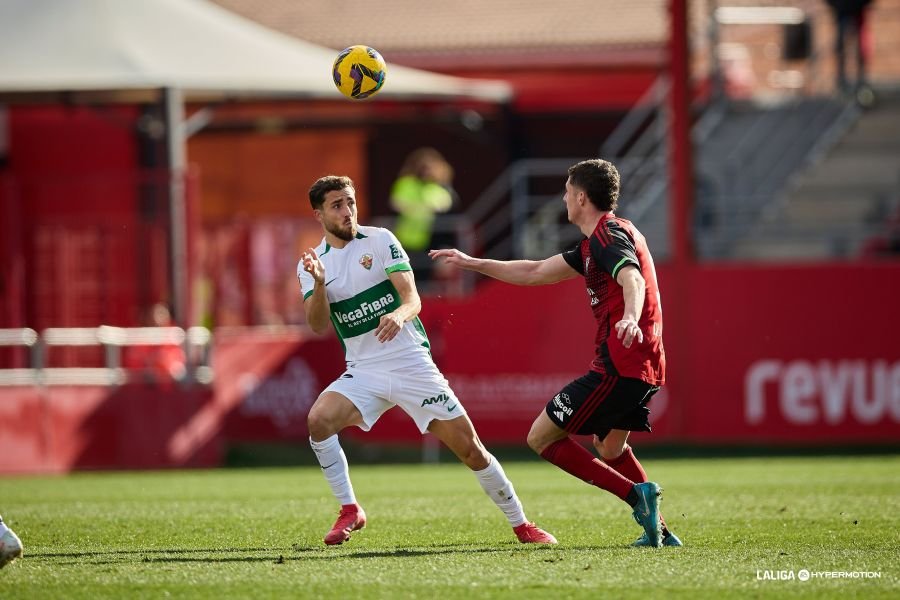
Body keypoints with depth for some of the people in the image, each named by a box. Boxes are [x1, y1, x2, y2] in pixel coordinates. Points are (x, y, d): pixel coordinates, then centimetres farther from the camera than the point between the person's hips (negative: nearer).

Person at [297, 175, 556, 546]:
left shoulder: (380, 240, -2)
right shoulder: (312, 263, 3)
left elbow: (413, 299, -10)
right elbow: (319, 326, -8)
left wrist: (400, 314, -34)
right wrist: (319, 284, -26)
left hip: (411, 363, -1)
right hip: (363, 372, 2)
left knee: (470, 448, -4)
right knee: (318, 419, -26)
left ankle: (521, 525, 12)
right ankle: (349, 511, -10)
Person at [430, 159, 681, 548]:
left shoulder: (608, 235, -10)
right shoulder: (597, 241, 22)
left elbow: (633, 279, -31)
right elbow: (535, 273, 30)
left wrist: (631, 318, -52)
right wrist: (471, 263, 34)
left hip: (619, 365, -11)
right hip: (644, 367, 11)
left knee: (542, 438, -6)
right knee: (610, 448, 30)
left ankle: (637, 495, -17)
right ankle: (658, 529, 20)